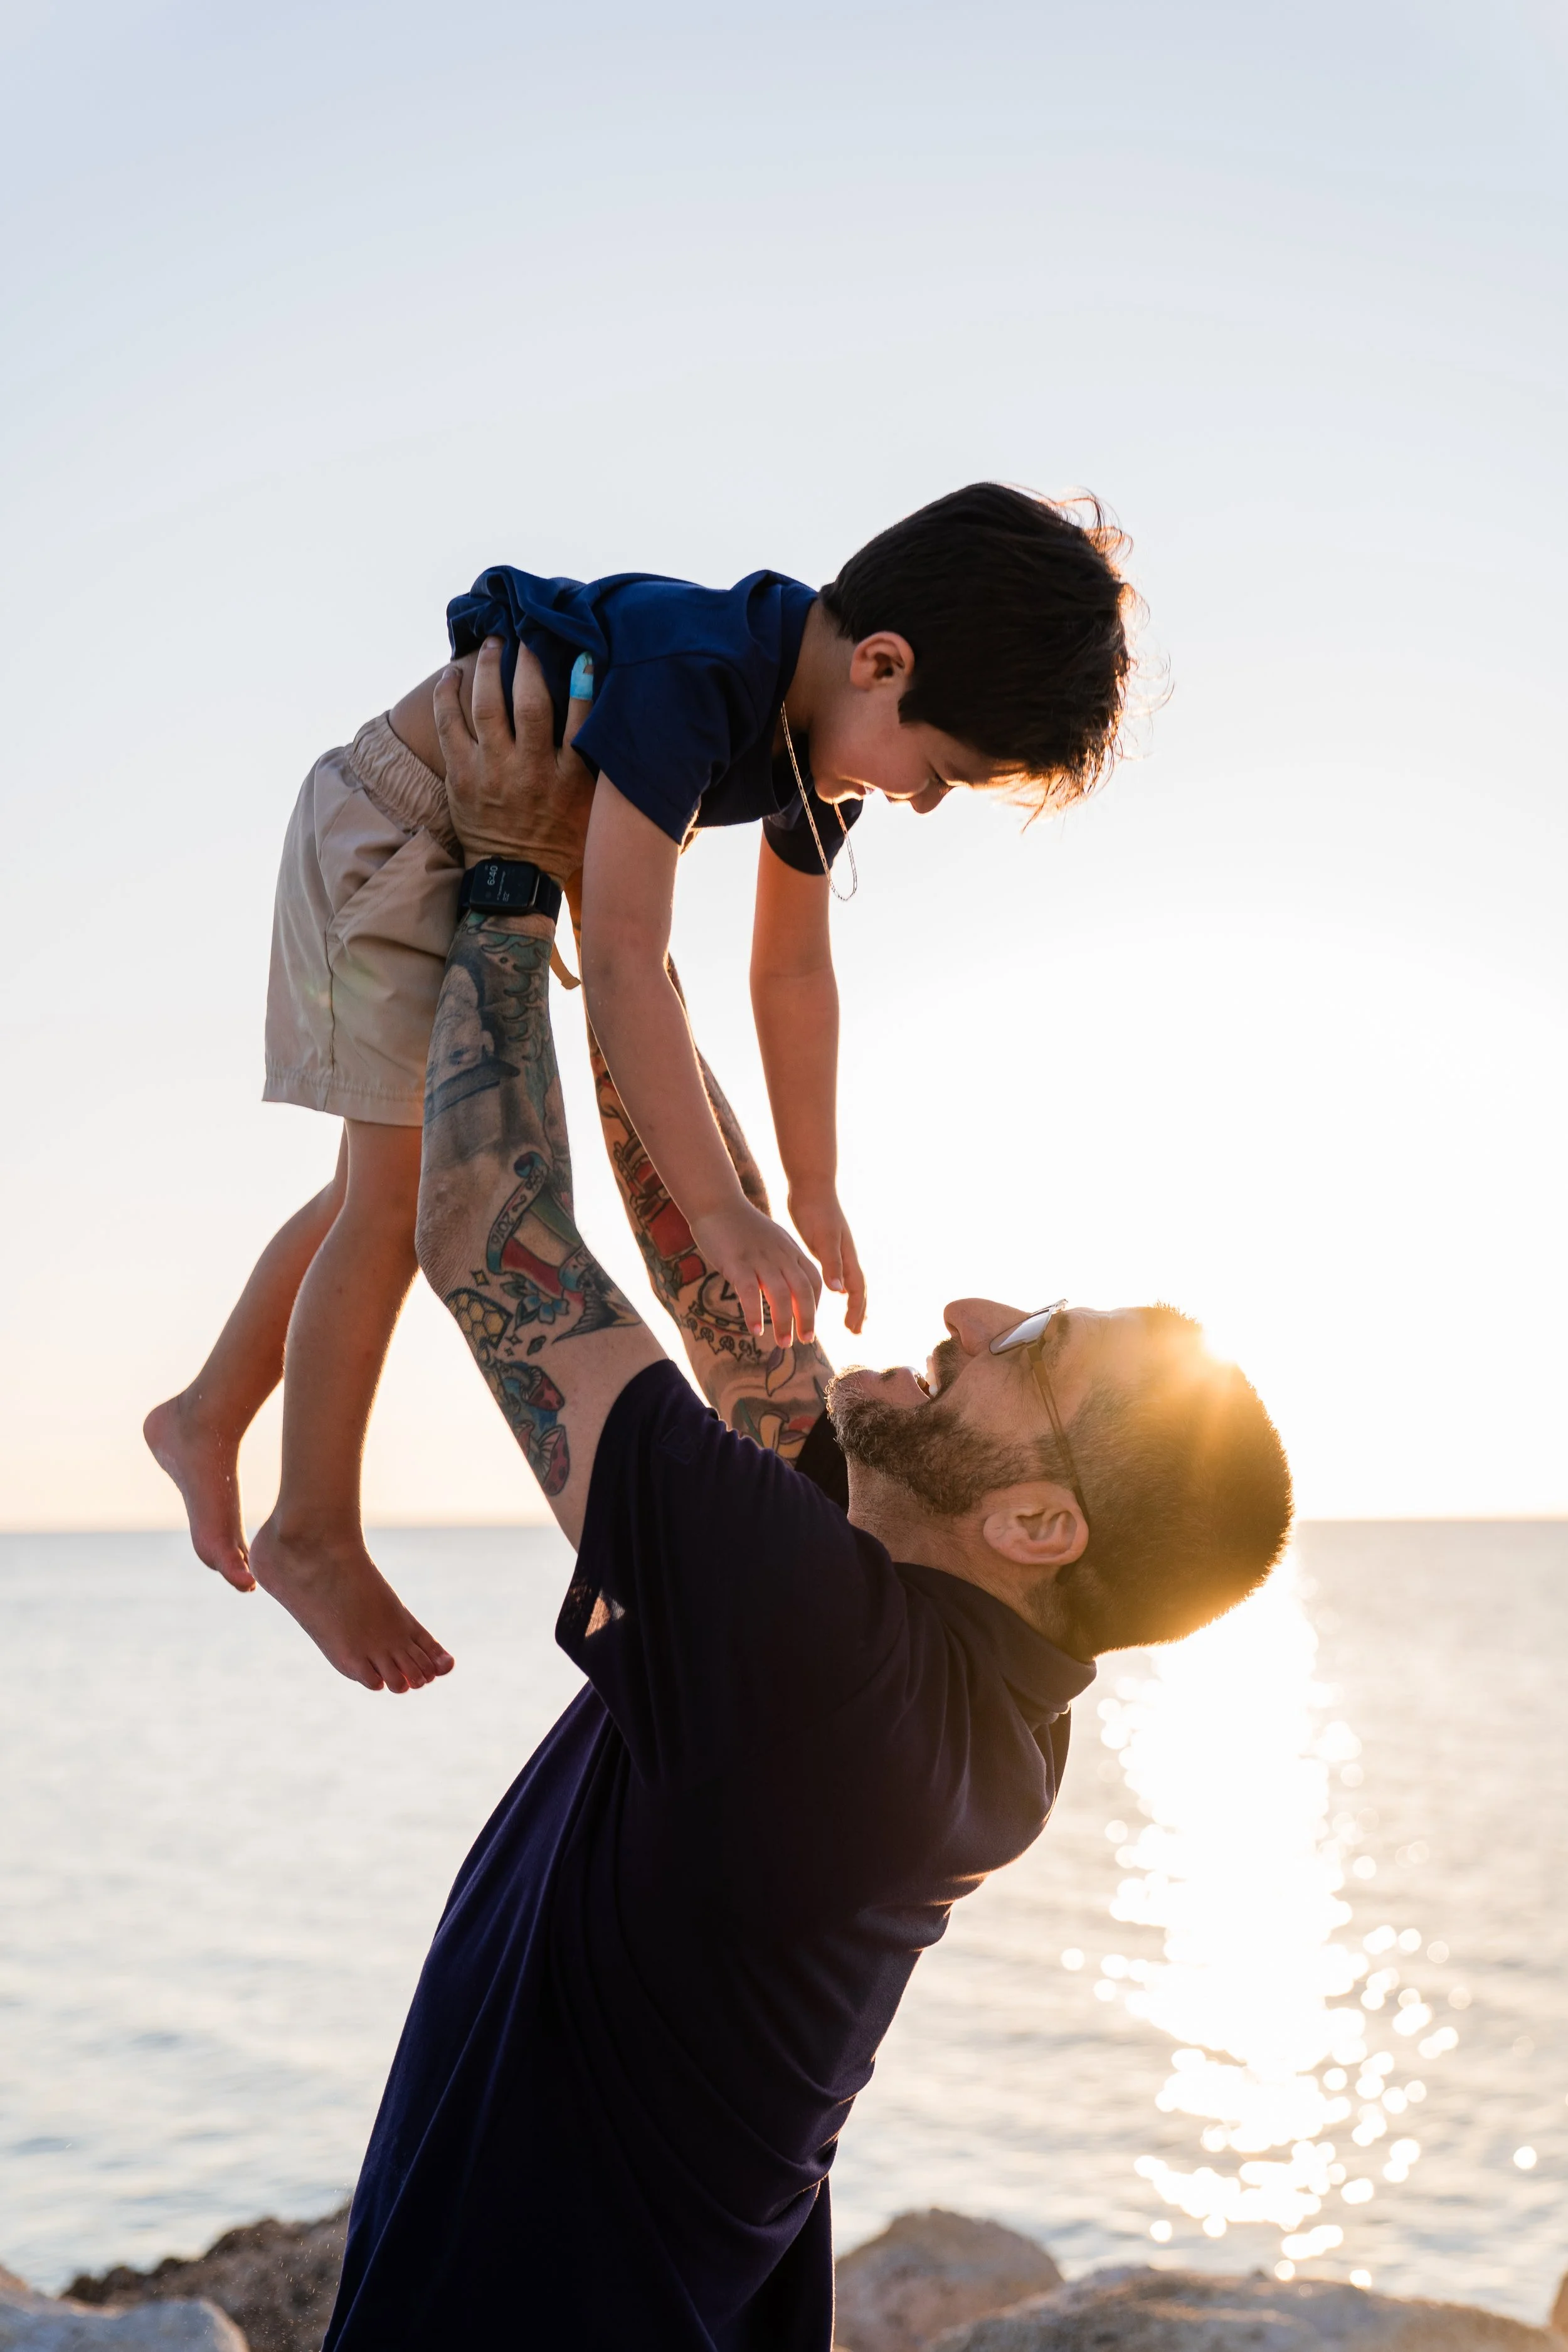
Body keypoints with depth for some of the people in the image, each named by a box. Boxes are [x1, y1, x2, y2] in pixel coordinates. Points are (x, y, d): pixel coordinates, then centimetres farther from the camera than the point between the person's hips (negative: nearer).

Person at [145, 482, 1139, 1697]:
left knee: (391, 1185, 14)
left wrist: (816, 1195, 7)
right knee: (402, 1193, -9)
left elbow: (794, 971, 3)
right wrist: (720, 1208, -39)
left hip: (508, 863, 9)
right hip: (389, 825, -9)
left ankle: (206, 1418, 30)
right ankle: (312, 1534, 5)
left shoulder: (828, 730, -7)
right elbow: (623, 960, -39)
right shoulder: (693, 672, -35)